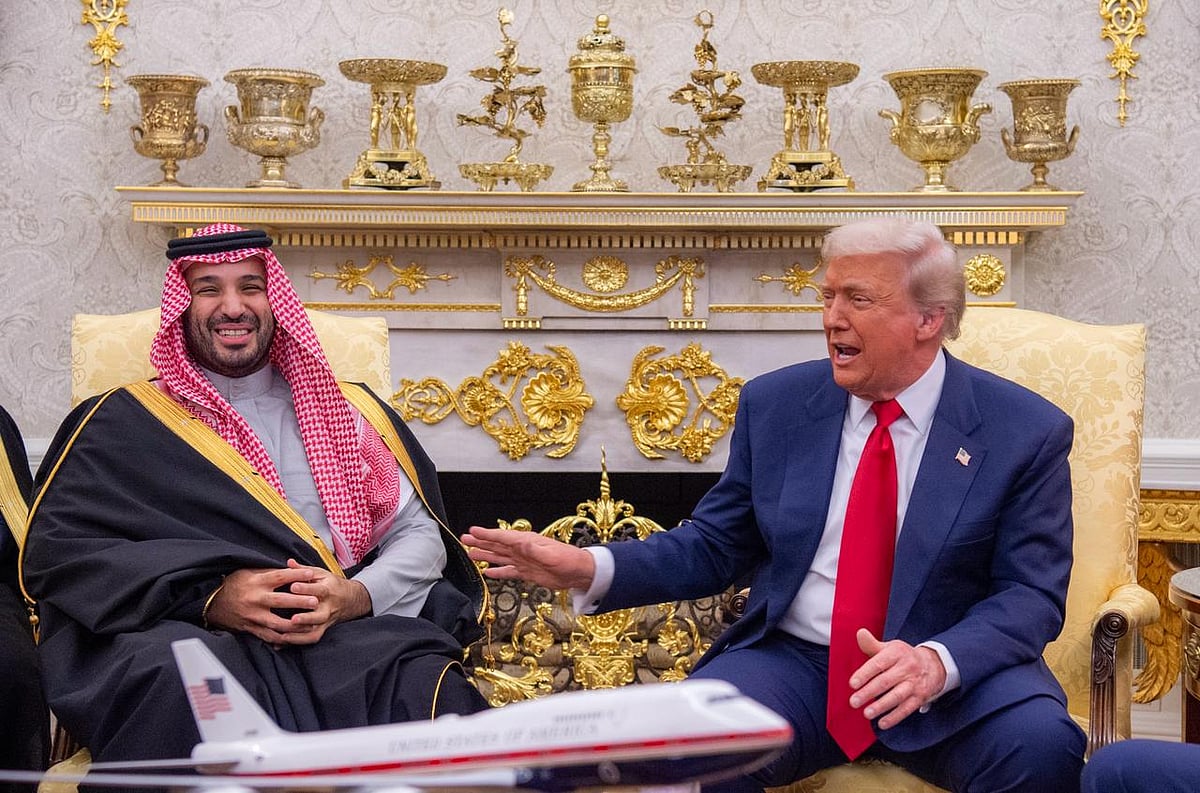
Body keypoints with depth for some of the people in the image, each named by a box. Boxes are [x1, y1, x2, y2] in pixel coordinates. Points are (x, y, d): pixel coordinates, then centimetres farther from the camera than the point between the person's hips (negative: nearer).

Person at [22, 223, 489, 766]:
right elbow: (56, 549, 1)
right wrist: (208, 599, -13)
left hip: (344, 637, 2)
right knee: (174, 686, -39)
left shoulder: (348, 411, 23)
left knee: (428, 687, -32)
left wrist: (357, 596, -8)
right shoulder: (125, 422, 15)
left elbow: (422, 535, 16)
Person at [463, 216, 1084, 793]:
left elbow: (1032, 595, -6)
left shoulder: (1027, 432, -2)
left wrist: (938, 662, -25)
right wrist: (592, 569, -5)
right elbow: (715, 546, 11)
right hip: (793, 661, 1)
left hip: (957, 677, -1)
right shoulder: (775, 404, 6)